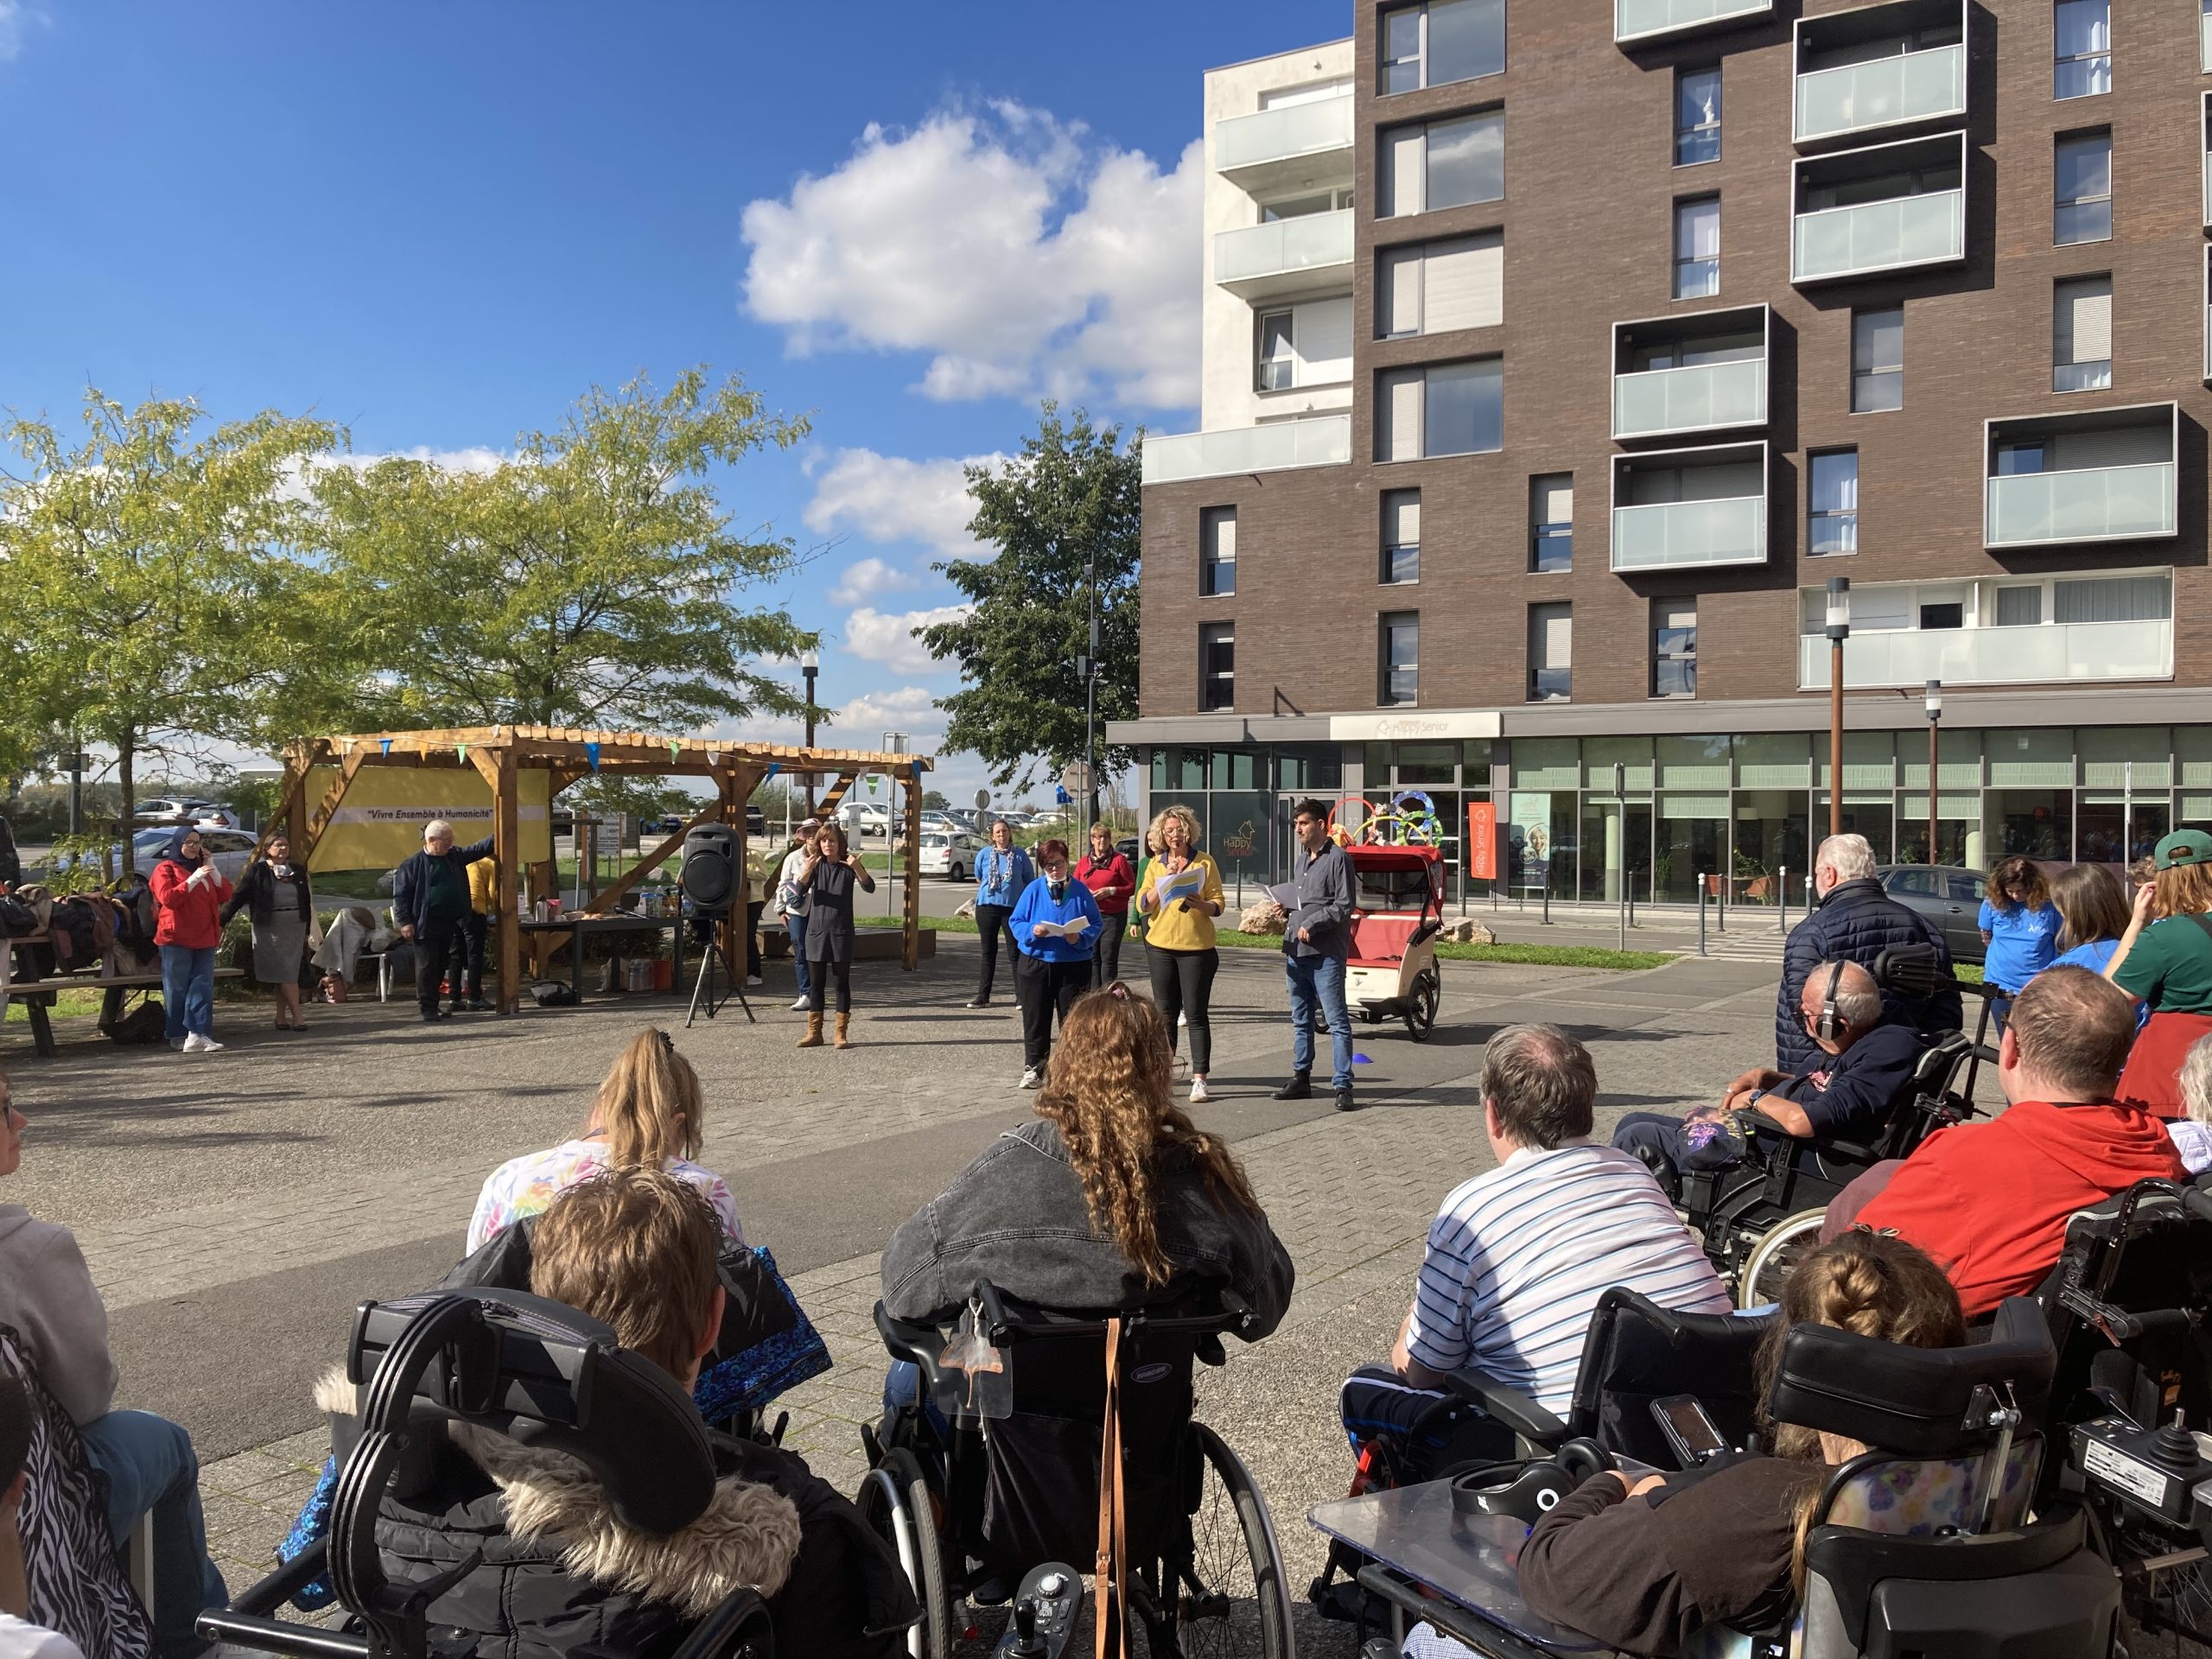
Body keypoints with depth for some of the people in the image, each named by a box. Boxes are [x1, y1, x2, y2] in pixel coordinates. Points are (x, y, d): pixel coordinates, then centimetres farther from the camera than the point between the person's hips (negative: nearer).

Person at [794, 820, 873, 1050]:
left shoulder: (849, 864, -2)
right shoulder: (815, 864, 2)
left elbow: (870, 888, -15)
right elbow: (800, 891, -11)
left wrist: (858, 868, -33)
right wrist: (806, 872, -30)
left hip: (842, 932, -2)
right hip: (816, 930, 2)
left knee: (843, 982, 1)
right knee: (816, 983, 6)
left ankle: (842, 1033, 7)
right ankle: (814, 1033, 13)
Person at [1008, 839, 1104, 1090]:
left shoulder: (1080, 890, -1)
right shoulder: (1033, 889, 1)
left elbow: (1096, 924, 0)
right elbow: (1015, 922, 2)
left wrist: (1080, 938, -19)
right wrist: (1031, 930, -18)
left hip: (1073, 966, 0)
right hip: (1035, 964, 1)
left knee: (1072, 1021, 5)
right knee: (1035, 1020, 4)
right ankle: (1034, 1069, 11)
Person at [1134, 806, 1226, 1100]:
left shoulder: (1205, 862, 0)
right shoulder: (1155, 864, 7)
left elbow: (1218, 904, -2)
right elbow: (1142, 906, 0)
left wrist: (1201, 904, -23)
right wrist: (1164, 880, -13)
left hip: (1196, 946, -3)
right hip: (1161, 946, 3)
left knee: (1196, 1014, -4)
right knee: (1165, 1013, 9)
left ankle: (1199, 1078, -2)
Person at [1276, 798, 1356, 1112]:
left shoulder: (1338, 858, -7)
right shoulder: (1299, 860, 19)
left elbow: (1344, 906, -12)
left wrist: (1311, 923, -17)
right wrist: (1286, 916, 7)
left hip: (1326, 953, -8)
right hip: (1296, 951, 8)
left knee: (1336, 1020, -6)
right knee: (1301, 1020, 15)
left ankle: (1342, 1084, -5)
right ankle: (1301, 1078, 23)